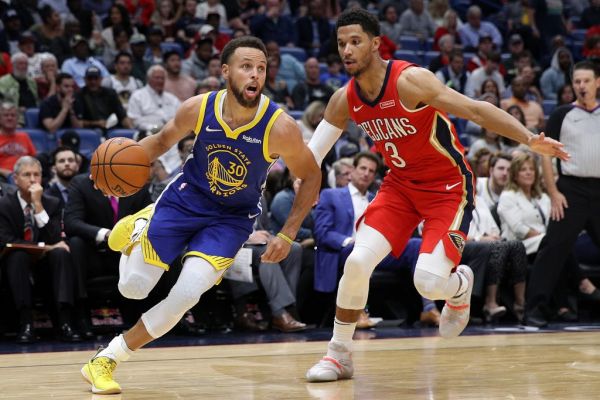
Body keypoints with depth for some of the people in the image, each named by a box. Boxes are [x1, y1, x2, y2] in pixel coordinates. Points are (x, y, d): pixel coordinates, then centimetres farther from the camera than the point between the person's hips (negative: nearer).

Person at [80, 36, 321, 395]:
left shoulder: (280, 127, -25)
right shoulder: (198, 109, -19)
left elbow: (311, 177, -8)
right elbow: (164, 139, 3)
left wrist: (288, 235, -12)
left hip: (233, 218, -1)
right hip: (186, 199, 1)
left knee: (186, 295, -19)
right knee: (133, 287, -1)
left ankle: (107, 360, 0)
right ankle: (140, 226, 34)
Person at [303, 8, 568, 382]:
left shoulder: (410, 81, -24)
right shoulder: (345, 100, -5)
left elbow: (475, 109, -29)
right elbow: (312, 155, 5)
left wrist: (529, 138, -39)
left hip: (449, 187, -5)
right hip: (401, 184, 5)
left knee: (428, 282, -19)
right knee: (357, 261, -13)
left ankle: (460, 286, 20)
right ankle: (339, 355, 5)